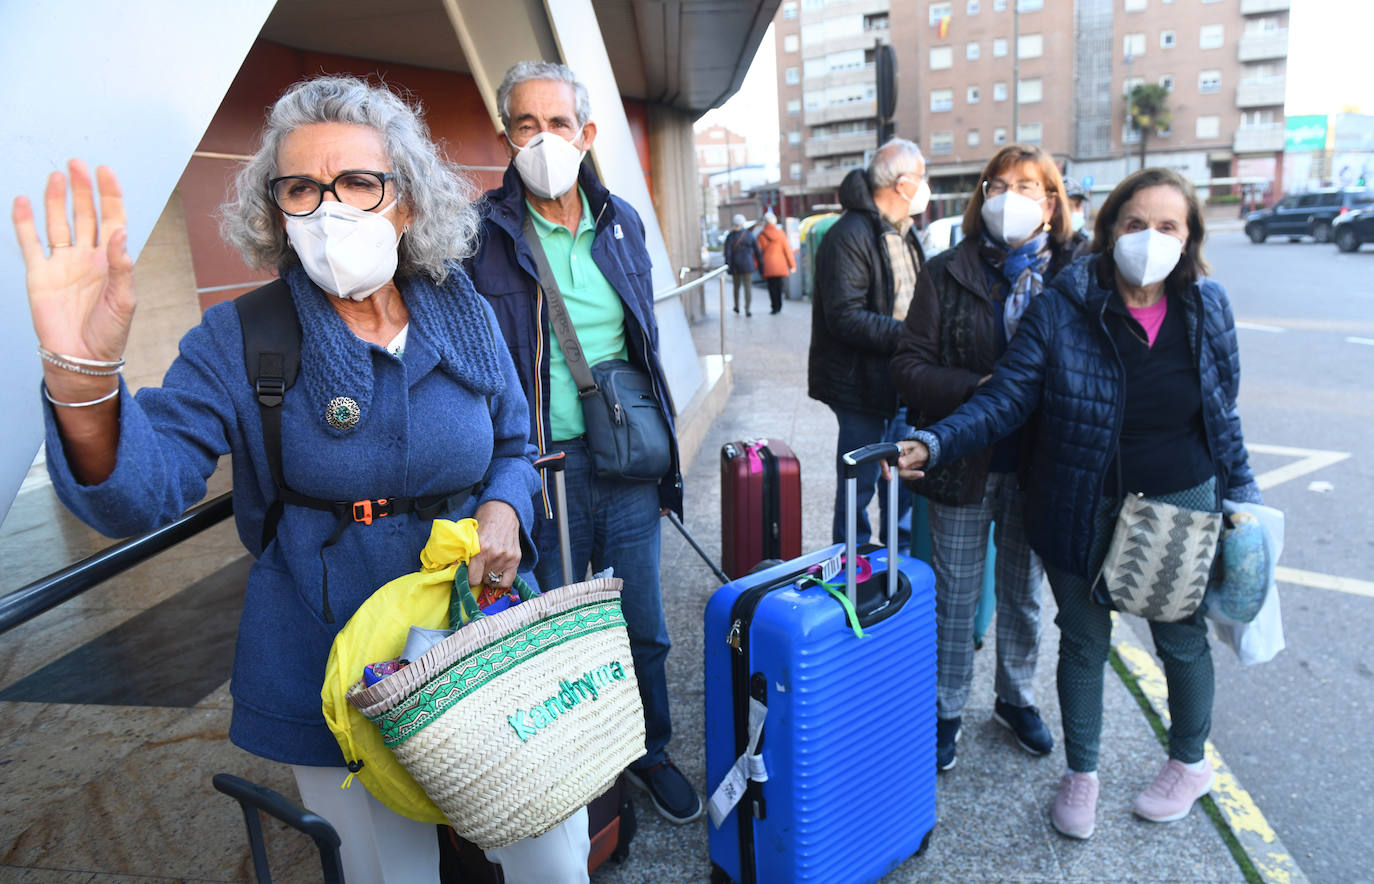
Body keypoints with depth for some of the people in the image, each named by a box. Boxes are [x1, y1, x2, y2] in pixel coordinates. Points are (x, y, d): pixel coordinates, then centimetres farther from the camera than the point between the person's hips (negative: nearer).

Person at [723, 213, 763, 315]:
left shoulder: (730, 237, -7)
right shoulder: (749, 234, -2)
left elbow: (727, 253, -11)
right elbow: (757, 250, 1)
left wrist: (728, 267, -7)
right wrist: (760, 264, 9)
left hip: (735, 265, 1)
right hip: (748, 265, -1)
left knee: (737, 286, 18)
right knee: (748, 287, -1)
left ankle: (737, 306, 31)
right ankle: (747, 310, -10)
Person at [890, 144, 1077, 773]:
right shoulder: (947, 273, -3)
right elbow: (909, 367, -8)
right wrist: (978, 389, -21)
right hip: (964, 464, -1)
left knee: (1023, 594, 18)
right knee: (955, 596, 11)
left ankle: (1016, 698, 40)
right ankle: (947, 710, 30)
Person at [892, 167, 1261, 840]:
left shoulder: (1207, 308, -4)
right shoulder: (1062, 307, -15)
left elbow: (1222, 411, 7)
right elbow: (1004, 399, -17)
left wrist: (1242, 494, 10)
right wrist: (933, 444, -31)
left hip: (1180, 506, 2)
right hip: (1082, 511, -2)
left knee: (1181, 638, 18)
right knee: (1083, 641, 13)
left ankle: (1190, 763, 46)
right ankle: (1081, 772, 36)